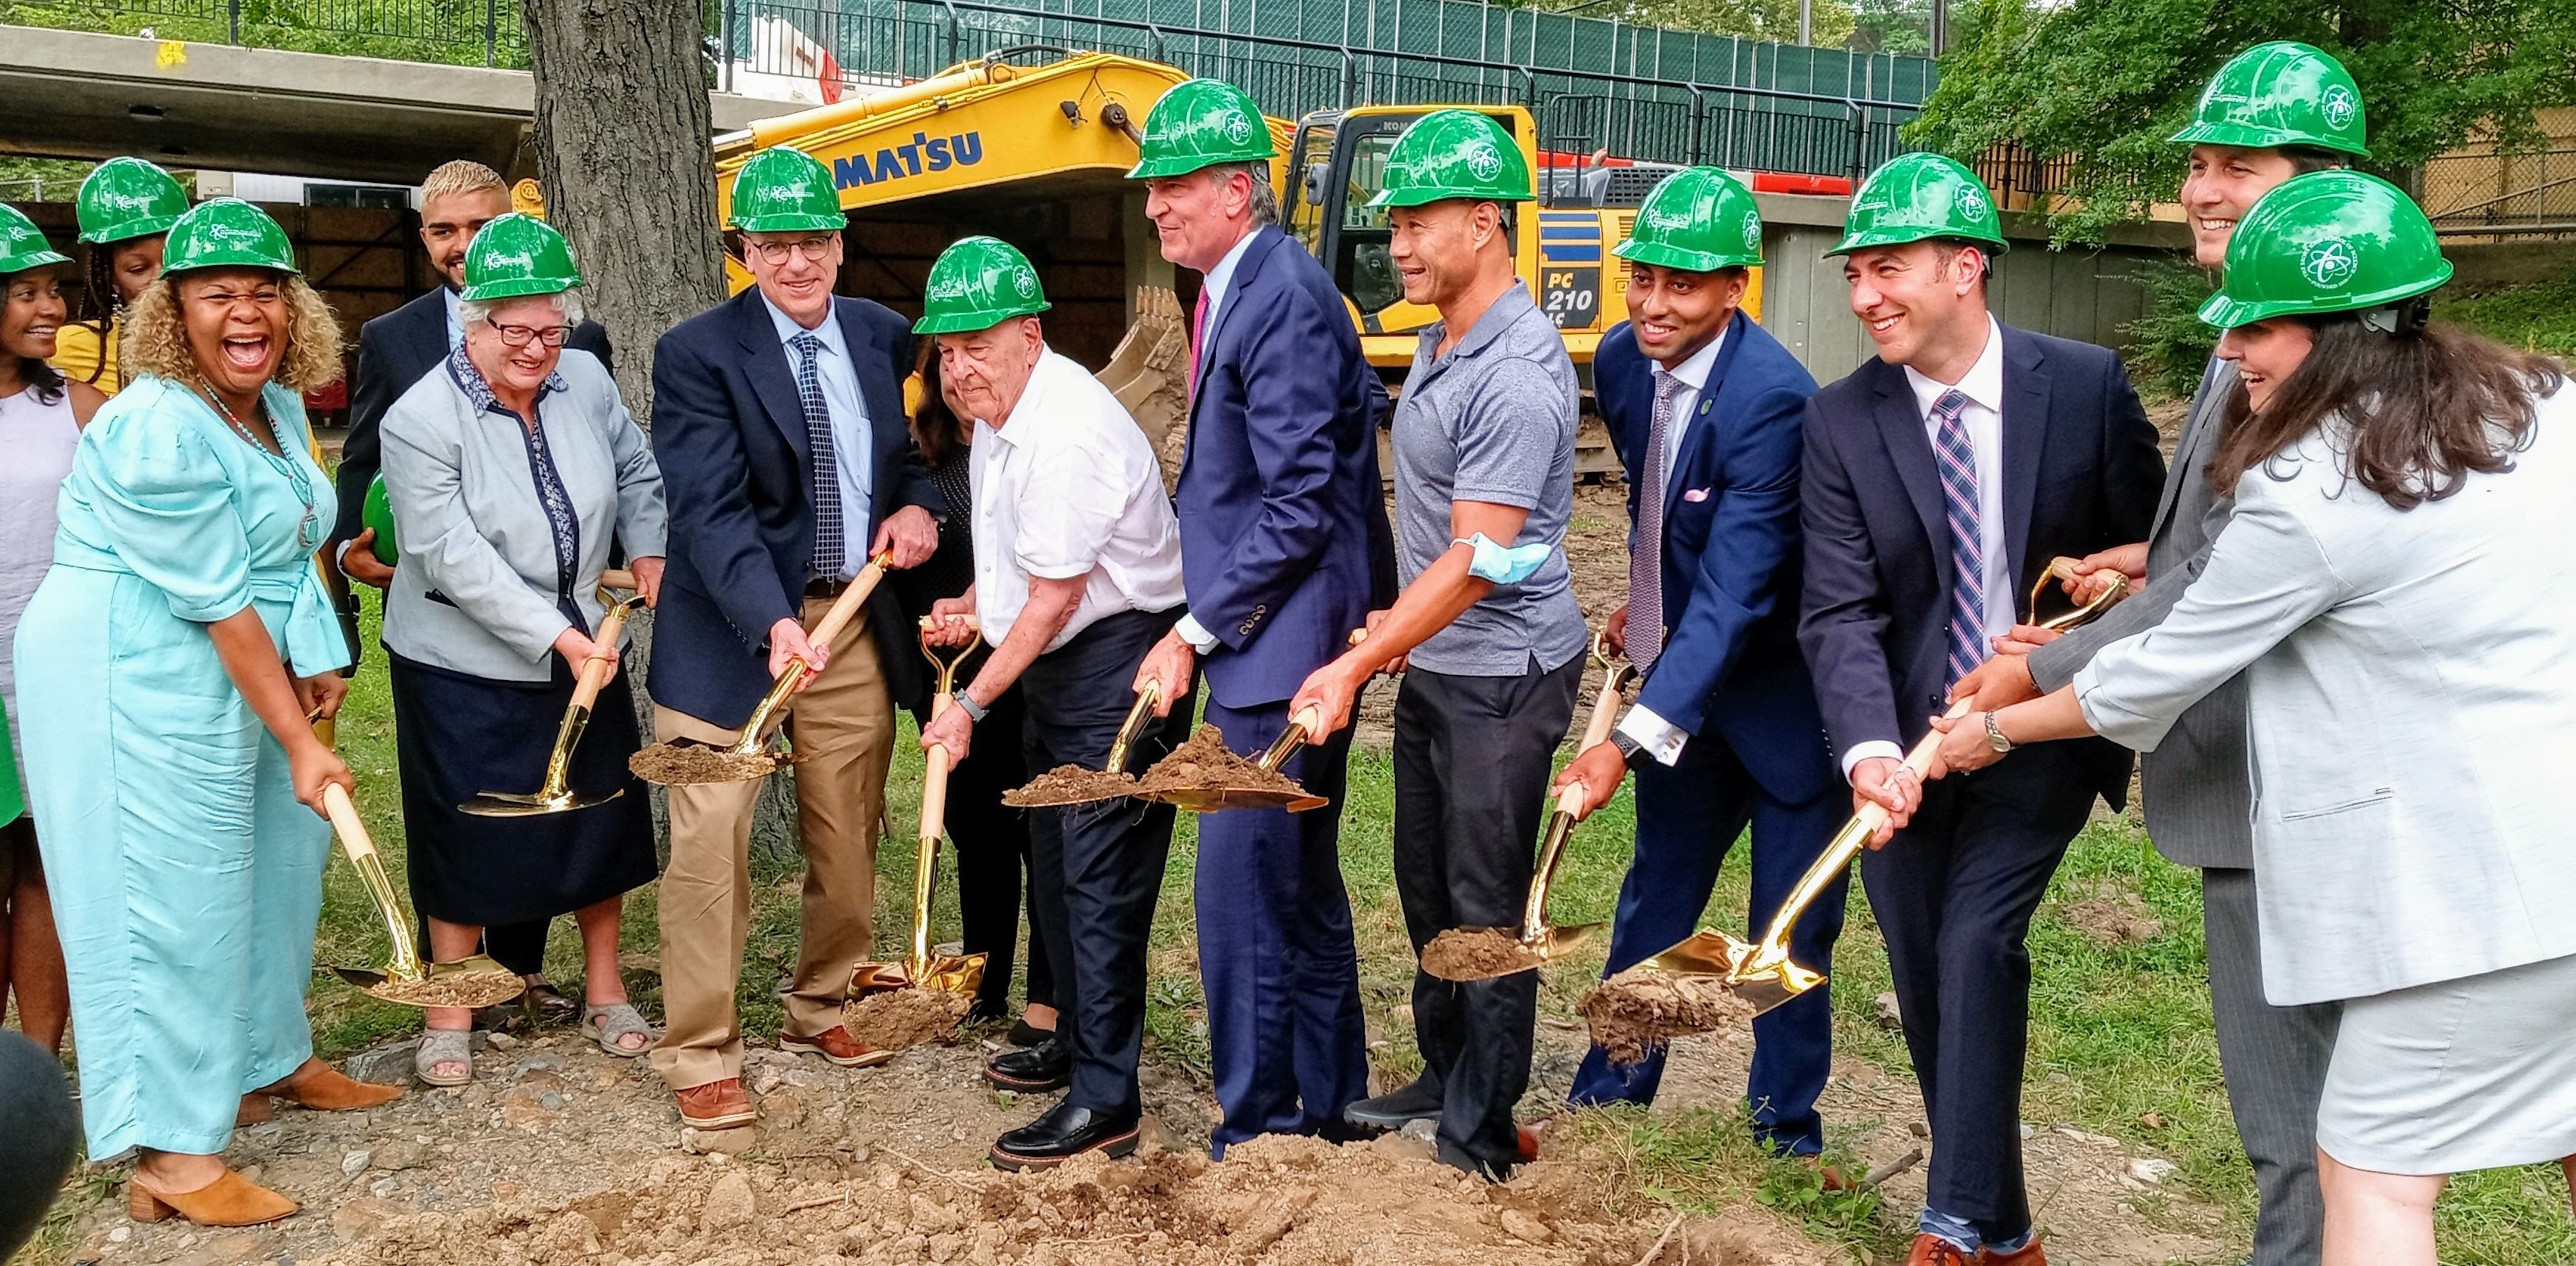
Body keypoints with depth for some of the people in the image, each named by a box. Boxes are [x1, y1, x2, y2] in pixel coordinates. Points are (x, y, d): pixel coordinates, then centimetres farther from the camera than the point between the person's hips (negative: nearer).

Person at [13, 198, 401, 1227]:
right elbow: (219, 602, -22)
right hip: (135, 678, -9)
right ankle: (171, 1157, 4)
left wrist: (318, 659, 5)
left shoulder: (276, 404, 7)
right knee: (175, 895, -5)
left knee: (280, 854, 14)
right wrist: (298, 743, -20)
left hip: (234, 671, 9)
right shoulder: (157, 431, -21)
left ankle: (270, 1058, 34)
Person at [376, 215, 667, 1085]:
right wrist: (555, 636, -23)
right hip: (462, 666, -4)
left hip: (582, 646, 5)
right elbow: (455, 558, -22)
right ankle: (450, 1018, 23)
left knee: (601, 815, 12)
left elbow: (637, 472, 13)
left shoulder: (584, 379, -5)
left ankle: (604, 993, 30)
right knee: (464, 835, 5)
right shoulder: (420, 422, -18)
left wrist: (649, 558, 3)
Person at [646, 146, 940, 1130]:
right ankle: (699, 1055, 10)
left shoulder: (884, 338, 7)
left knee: (850, 839, 12)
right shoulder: (698, 354, -8)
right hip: (733, 632, -4)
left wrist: (920, 505, -1)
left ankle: (821, 1011, 33)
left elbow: (921, 448, 22)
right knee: (711, 844, -4)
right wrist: (773, 624, -33)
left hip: (859, 626, 4)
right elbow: (712, 512, -19)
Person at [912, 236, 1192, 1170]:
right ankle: (1077, 1039, 35)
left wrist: (972, 702, -15)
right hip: (1054, 661, 11)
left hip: (1118, 657, -10)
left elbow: (1053, 598, -22)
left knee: (1100, 877, -9)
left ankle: (1106, 1101, -2)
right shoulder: (997, 414, 8)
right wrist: (975, 602, 6)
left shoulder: (1067, 431, -24)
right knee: (1054, 859, 19)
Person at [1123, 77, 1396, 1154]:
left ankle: (1261, 1126, 12)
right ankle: (1324, 1106, 33)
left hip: (1279, 651, -10)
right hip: (1262, 641, 10)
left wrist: (1197, 631, -16)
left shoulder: (1283, 297, -17)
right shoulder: (1235, 291, 13)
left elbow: (1301, 506, -21)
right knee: (1301, 884, 18)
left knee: (1243, 890, -3)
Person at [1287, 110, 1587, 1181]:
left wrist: (1354, 668, -24)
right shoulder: (1439, 344, 7)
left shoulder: (1515, 378, -23)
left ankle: (1482, 1137, 17)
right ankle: (1443, 1077, 35)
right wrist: (1395, 627, 16)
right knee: (1427, 885, 19)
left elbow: (1480, 561, -25)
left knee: (1485, 906, 2)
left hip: (1503, 675, -9)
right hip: (1433, 662, 9)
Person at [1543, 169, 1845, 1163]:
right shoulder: (1621, 360, -5)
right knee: (1655, 893, 17)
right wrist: (1644, 598, 10)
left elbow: (1734, 593, -32)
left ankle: (1785, 1134, 24)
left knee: (1791, 924, 6)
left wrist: (1630, 741, -36)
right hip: (1685, 676, 7)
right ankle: (1607, 1097, 32)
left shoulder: (1772, 399, -28)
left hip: (1784, 689, -6)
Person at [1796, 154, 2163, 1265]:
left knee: (1976, 945, -17)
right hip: (1904, 746, 2)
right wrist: (1869, 749, -29)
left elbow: (2151, 552, 5)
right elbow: (1839, 612, -14)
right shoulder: (1839, 421, -7)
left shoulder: (2088, 384, -8)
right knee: (1923, 980, 9)